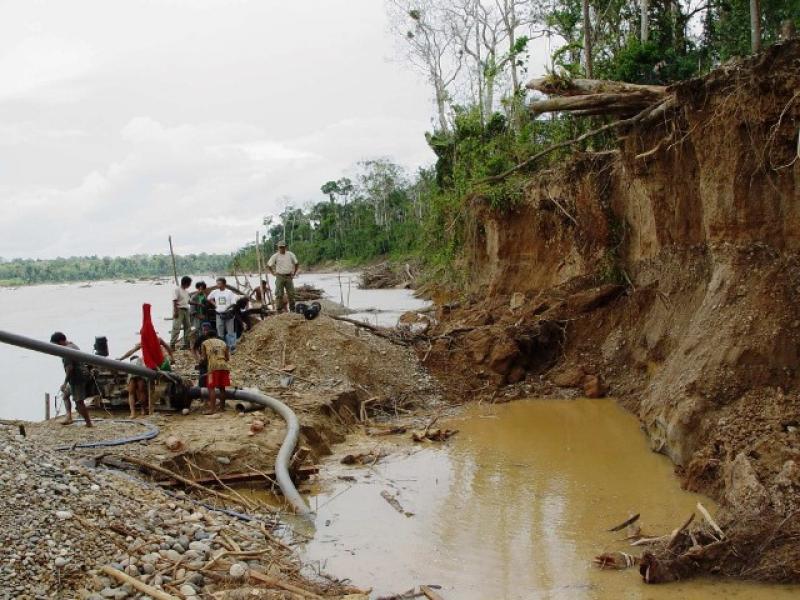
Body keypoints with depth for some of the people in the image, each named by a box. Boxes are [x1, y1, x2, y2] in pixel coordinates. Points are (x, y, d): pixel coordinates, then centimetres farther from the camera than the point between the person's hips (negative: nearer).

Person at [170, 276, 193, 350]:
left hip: (186, 310, 8)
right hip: (179, 310, -8)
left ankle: (186, 344, 15)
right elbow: (174, 301, -14)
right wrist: (175, 311, -20)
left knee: (188, 328, 8)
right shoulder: (177, 290, -9)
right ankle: (172, 345, -8)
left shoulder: (186, 291, 14)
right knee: (176, 328, -11)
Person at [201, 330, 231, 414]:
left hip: (213, 366, -4)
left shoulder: (205, 343, 14)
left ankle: (212, 409, -13)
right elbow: (228, 358, 15)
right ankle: (222, 406, 22)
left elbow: (204, 357, 6)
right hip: (224, 366, 4)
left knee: (211, 388, -4)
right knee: (222, 387, 15)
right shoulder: (223, 343, 22)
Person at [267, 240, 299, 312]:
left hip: (289, 277, 2)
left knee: (291, 293, 3)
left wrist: (294, 273, 6)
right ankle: (279, 309, 1)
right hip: (279, 277, -1)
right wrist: (273, 273, 0)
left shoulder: (290, 254, 3)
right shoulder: (275, 256, 0)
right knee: (279, 294, -3)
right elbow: (268, 265, 6)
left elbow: (297, 264, 12)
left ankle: (292, 309, 11)